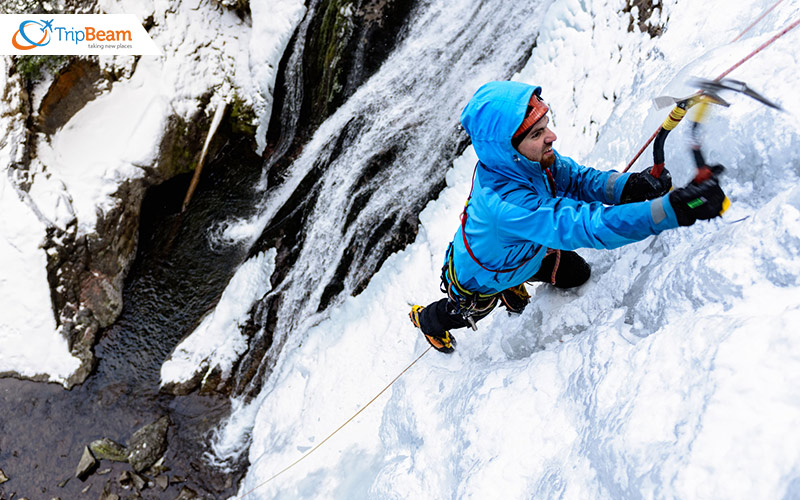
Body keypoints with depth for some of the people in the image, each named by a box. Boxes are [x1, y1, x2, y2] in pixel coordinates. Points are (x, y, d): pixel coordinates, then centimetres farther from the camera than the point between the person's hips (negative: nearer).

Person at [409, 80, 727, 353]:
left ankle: (512, 291, 43)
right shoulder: (506, 204, -51)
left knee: (577, 274, 17)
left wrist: (628, 186, -41)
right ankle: (427, 318, 62)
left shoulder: (529, 159, -27)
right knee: (466, 313, 27)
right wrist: (674, 208, -63)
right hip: (478, 280, -5)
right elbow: (589, 225, -57)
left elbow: (577, 179, -20)